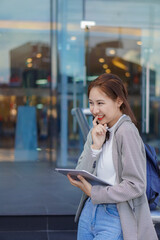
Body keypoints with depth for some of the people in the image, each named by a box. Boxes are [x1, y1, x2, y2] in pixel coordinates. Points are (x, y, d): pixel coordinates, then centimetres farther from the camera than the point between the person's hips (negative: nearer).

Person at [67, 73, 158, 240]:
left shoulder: (127, 132, -13)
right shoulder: (97, 131, 9)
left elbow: (136, 186, -18)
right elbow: (79, 176, 4)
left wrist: (94, 193, -15)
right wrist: (95, 146, -9)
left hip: (114, 218, -7)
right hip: (89, 212, 7)